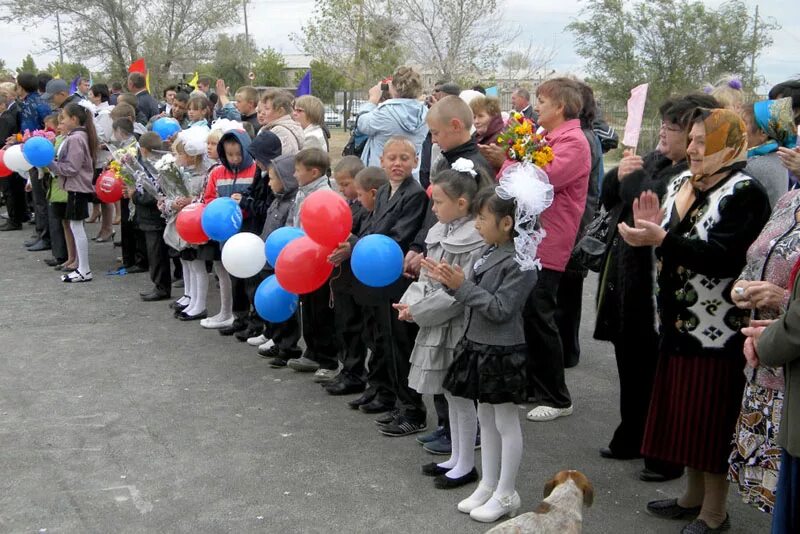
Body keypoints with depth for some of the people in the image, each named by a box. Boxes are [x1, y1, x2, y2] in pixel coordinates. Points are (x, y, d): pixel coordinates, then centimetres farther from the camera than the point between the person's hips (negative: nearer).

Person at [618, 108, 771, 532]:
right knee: (684, 411, 16)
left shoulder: (744, 192, -14)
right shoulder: (680, 183, 10)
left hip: (717, 327, -7)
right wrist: (652, 230, -8)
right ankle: (694, 495, 33)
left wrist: (661, 239, -30)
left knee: (712, 416, 2)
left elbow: (722, 256, -25)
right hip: (679, 320, 8)